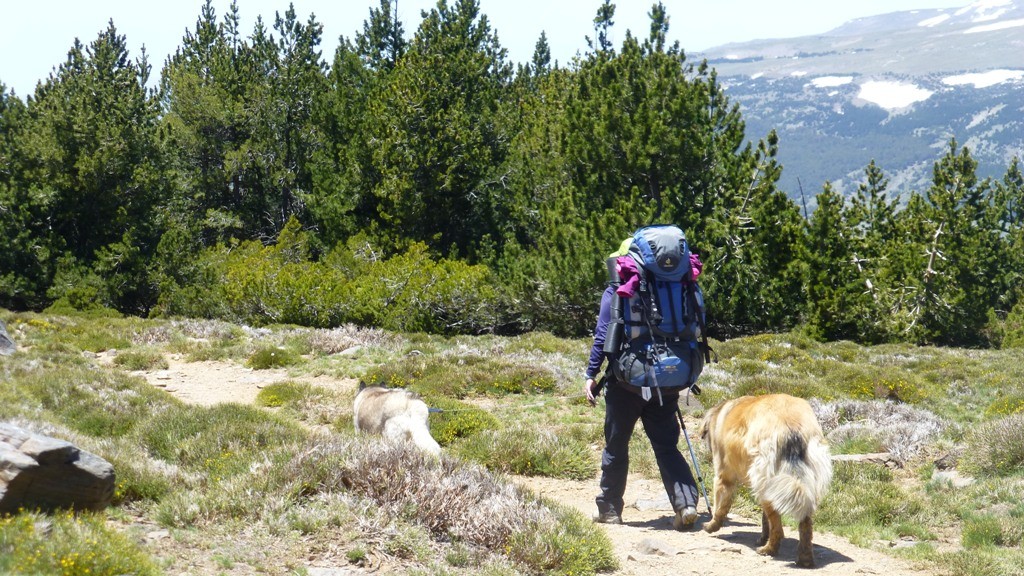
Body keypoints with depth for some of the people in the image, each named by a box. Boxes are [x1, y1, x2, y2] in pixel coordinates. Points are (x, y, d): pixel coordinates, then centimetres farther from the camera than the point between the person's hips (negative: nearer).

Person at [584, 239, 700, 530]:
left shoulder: (616, 292, -5)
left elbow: (603, 337, -9)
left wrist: (591, 374, -4)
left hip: (625, 382, -3)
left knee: (616, 445, 10)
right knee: (666, 446, 6)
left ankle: (609, 508, 19)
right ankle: (686, 503, -13)